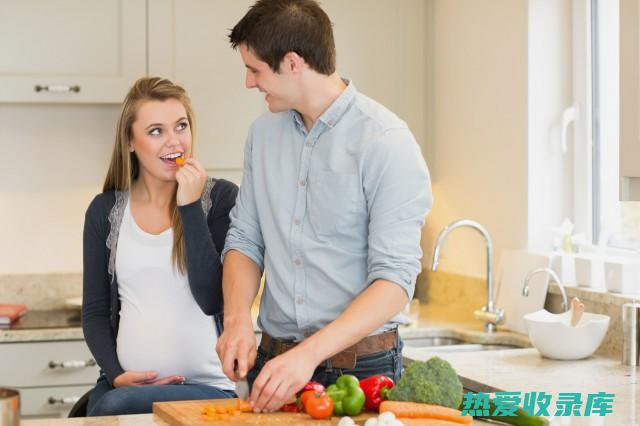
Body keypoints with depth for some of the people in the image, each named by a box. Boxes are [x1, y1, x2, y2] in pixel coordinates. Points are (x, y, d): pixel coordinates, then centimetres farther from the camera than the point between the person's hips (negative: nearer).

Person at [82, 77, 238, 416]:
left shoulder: (220, 197, -1)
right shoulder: (105, 210, 8)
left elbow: (212, 300, -9)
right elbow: (95, 312, 12)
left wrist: (191, 207, -12)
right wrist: (115, 374, -5)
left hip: (206, 385, -3)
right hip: (125, 382, 4)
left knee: (117, 405, -30)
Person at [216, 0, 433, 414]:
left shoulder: (386, 142, -15)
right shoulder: (263, 133, 5)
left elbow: (395, 278, -20)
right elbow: (245, 239, 10)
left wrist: (310, 353, -30)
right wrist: (237, 318, -9)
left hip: (361, 366, -5)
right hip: (274, 361, 5)